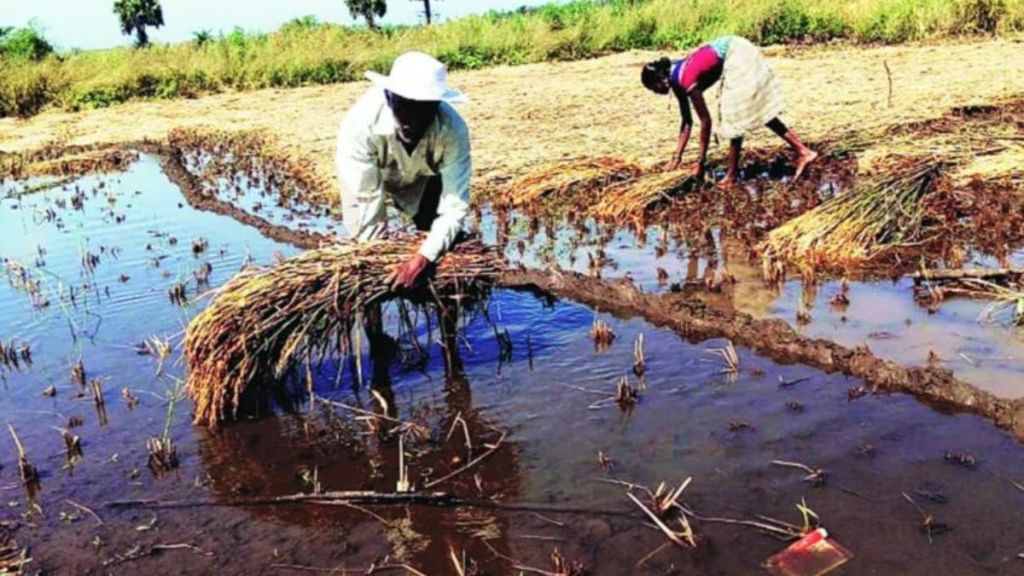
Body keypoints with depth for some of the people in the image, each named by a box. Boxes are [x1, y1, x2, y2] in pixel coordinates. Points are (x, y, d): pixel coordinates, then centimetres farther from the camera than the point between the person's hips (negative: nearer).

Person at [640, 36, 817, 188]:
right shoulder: (676, 80, 3)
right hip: (735, 54, 9)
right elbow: (687, 121, 11)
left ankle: (732, 174, 0)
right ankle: (803, 151, 13)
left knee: (735, 116, -6)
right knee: (759, 110, 11)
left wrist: (701, 161, -14)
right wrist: (677, 157, 10)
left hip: (737, 56, -9)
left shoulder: (686, 81, -22)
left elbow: (706, 121, -19)